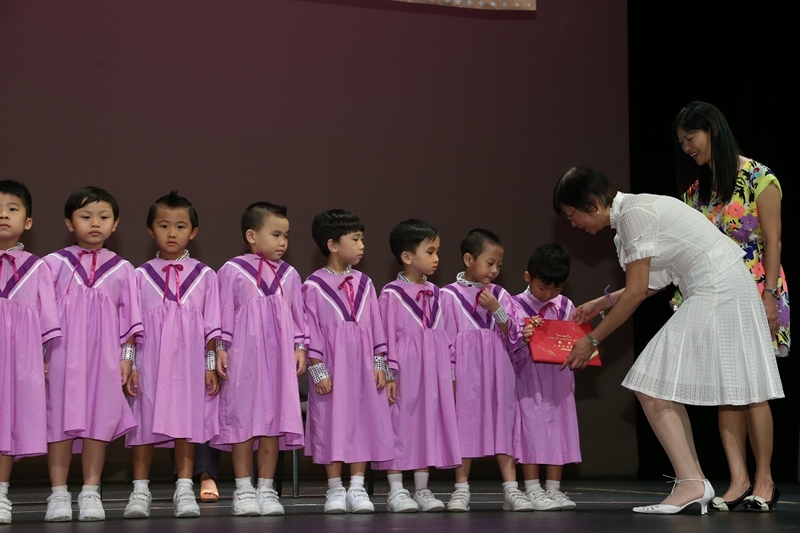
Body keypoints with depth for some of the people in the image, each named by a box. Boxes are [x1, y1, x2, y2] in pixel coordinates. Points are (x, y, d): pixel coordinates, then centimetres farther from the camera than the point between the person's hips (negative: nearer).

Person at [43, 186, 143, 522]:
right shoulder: (54, 263, 4)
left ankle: (90, 494, 7)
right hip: (62, 354, -1)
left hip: (104, 355, 1)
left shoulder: (121, 269, 7)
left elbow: (129, 317, 9)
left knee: (99, 420, 1)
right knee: (60, 417, -1)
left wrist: (126, 356, 4)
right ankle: (58, 495, 4)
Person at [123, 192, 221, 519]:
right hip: (149, 360, 0)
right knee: (146, 422, 1)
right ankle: (140, 491, 8)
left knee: (187, 421, -1)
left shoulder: (204, 276, 7)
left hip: (189, 360, 0)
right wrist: (129, 364, -1)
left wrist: (211, 365, 1)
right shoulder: (140, 276, 6)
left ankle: (184, 491, 5)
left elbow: (211, 326, 7)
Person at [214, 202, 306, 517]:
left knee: (273, 418, 4)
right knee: (243, 416, 0)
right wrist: (221, 348, -6)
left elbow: (298, 315, 12)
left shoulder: (289, 274, 10)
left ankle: (266, 488, 11)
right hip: (243, 353, -3)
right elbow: (225, 312, -1)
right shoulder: (233, 270, -1)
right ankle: (243, 489, 6)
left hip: (279, 354, 3)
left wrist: (300, 347, 4)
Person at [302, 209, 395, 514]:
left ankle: (357, 488, 11)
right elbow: (311, 329, -6)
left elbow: (375, 325, 10)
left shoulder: (363, 283, 9)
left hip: (362, 363, 4)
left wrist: (379, 363, 4)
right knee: (333, 421, 0)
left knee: (363, 420, 4)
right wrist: (318, 369, -11)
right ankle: (335, 490, 9)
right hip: (332, 365, -4)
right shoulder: (314, 286, -4)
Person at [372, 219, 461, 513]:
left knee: (429, 424, 8)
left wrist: (450, 372, 12)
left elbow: (443, 334, 14)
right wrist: (390, 373, -12)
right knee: (400, 424, -2)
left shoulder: (434, 293, 12)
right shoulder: (392, 293, -6)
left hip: (433, 369, 6)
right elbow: (386, 335, -8)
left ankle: (422, 489, 15)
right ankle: (396, 491, 4)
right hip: (405, 370, -6)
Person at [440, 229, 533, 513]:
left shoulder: (499, 295, 8)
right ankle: (461, 489, 10)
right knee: (464, 423, 2)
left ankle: (511, 489, 3)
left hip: (497, 370, 3)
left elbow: (514, 337, 5)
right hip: (464, 370, -3)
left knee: (502, 423, 2)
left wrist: (496, 310, -8)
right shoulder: (448, 295, -2)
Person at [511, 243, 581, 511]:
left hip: (559, 380, 4)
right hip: (528, 379, -4)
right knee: (531, 428, -4)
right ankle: (532, 490, 2)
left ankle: (554, 489, 11)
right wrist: (522, 340, -28)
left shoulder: (566, 307, 7)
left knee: (559, 427, 5)